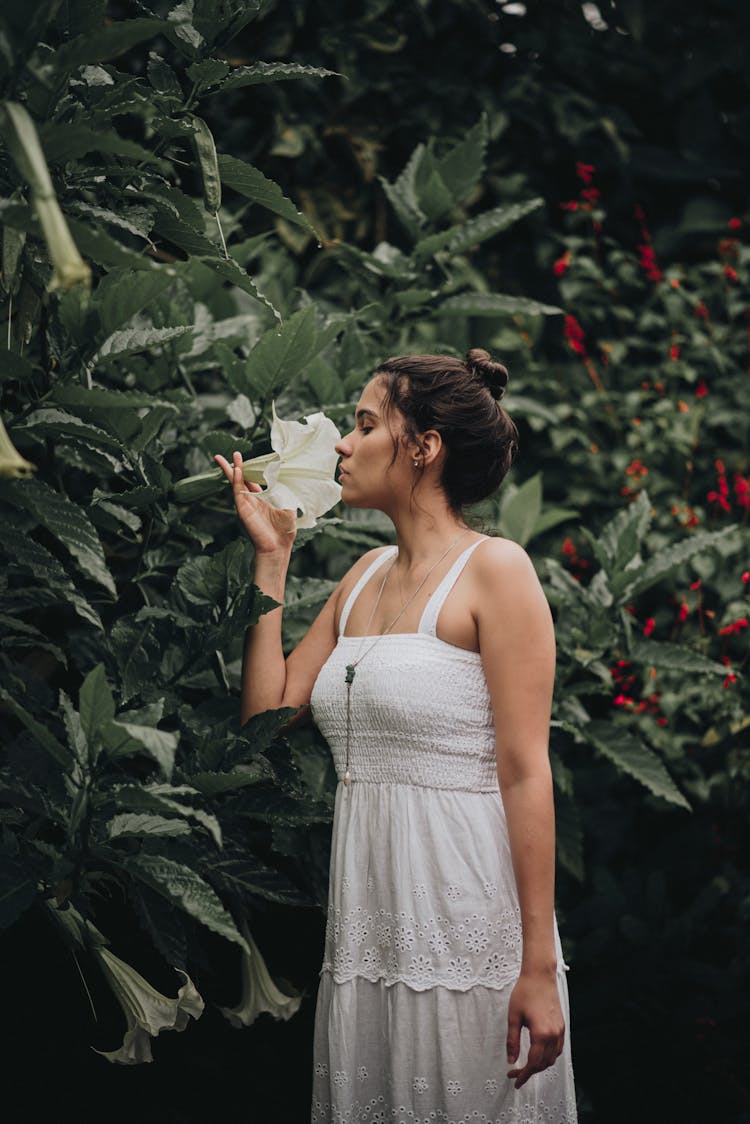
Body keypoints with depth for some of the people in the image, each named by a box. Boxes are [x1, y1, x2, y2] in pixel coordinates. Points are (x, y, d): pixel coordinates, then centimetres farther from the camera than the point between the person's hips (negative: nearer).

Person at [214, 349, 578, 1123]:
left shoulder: (493, 569, -7)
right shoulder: (365, 576, 15)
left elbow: (526, 774, -13)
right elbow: (267, 716, 9)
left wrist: (539, 967, -17)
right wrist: (271, 557, 10)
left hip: (463, 913, -7)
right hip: (366, 913, 7)